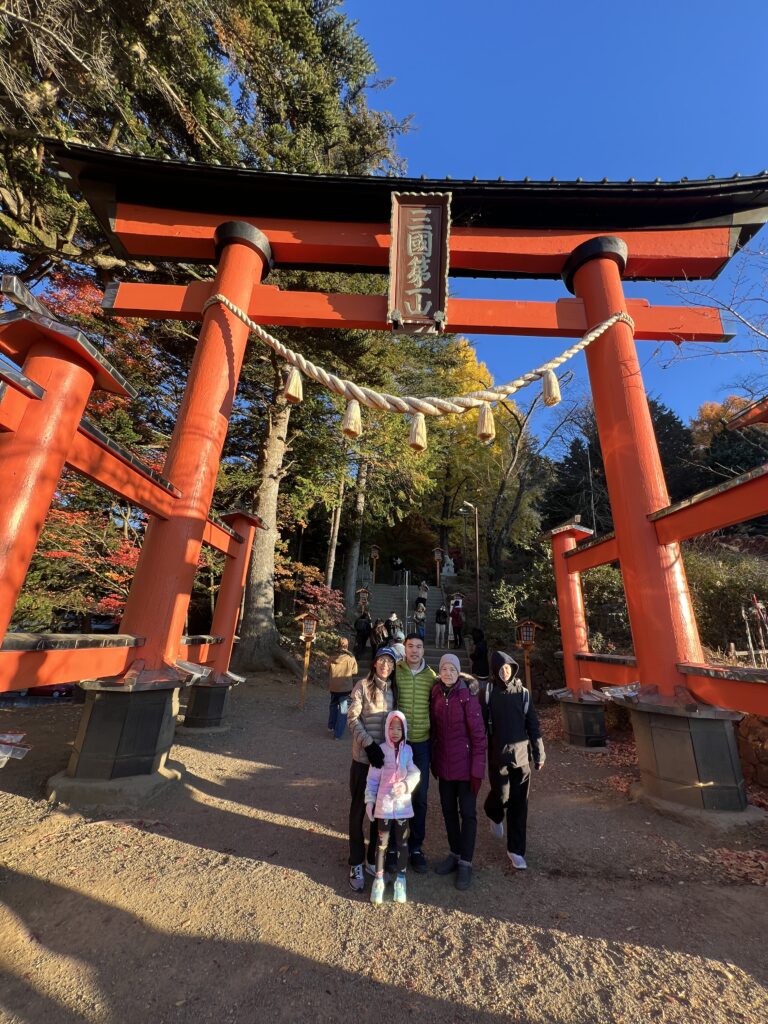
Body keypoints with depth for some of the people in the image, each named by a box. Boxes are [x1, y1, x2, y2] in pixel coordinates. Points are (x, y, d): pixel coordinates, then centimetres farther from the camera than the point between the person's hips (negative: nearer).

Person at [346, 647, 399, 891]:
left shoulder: (394, 689, 5)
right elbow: (352, 718, -13)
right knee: (359, 809, 9)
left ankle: (374, 859, 34)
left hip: (386, 757, 4)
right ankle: (356, 864, 26)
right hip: (364, 757, -4)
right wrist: (369, 745, -19)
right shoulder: (362, 686, -10)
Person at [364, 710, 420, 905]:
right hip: (384, 805, -1)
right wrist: (369, 800, -4)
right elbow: (372, 778, -4)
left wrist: (406, 784, -31)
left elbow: (415, 773, -13)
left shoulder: (408, 751, -4)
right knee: (382, 843, 11)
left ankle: (400, 880, 32)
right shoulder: (381, 750, -9)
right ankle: (378, 880, 29)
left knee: (402, 842, 14)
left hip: (403, 805, 1)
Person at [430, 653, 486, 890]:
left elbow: (478, 735, -14)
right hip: (444, 764, 5)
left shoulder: (467, 696, -18)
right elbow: (434, 728, 6)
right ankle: (454, 853, 38)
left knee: (467, 813, 9)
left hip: (464, 764, -5)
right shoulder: (435, 695, -4)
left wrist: (477, 770, -13)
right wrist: (434, 762, 9)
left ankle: (466, 863, 26)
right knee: (448, 810, 18)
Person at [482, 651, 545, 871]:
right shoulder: (488, 693, -8)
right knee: (501, 796, 4)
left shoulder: (522, 692, -1)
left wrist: (539, 754, 5)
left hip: (521, 755, 2)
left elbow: (533, 724, 4)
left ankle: (516, 850, 23)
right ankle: (495, 816, 39)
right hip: (497, 755, -2)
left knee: (519, 804, 6)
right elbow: (480, 725, -4)